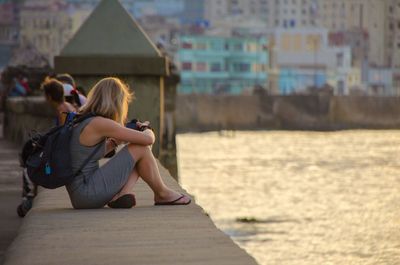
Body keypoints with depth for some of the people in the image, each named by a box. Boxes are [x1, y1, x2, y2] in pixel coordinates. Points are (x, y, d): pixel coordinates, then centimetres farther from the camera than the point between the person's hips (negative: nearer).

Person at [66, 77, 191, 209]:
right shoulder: (99, 123, -16)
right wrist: (147, 130, 11)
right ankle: (161, 194, 11)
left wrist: (114, 142, 15)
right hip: (86, 194, -10)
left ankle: (122, 194, -4)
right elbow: (148, 139, -13)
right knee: (140, 148, -5)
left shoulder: (81, 121, 12)